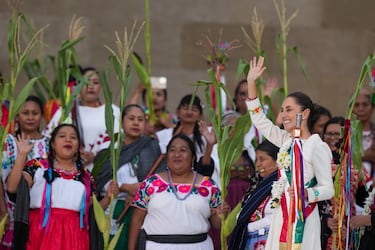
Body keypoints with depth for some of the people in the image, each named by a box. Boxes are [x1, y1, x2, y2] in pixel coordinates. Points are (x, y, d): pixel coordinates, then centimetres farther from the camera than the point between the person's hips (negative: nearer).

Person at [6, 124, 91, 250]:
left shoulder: (85, 176, 17)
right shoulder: (38, 166, 6)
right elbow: (12, 187, -9)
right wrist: (22, 155, -10)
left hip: (74, 235, 3)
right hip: (43, 231, -3)